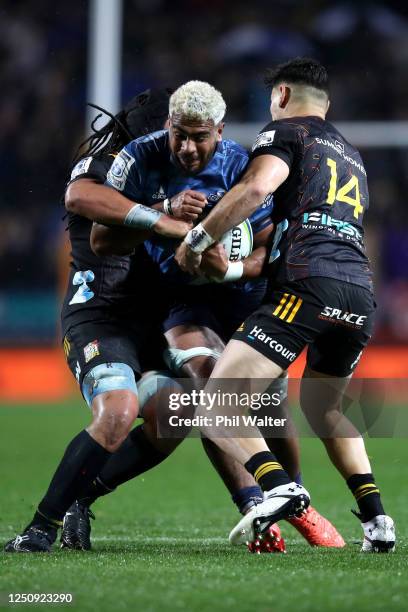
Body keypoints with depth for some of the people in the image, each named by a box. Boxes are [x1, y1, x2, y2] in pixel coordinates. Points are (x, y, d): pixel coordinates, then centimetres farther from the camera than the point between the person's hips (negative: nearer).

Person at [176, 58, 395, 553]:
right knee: (322, 407, 29)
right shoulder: (352, 157, 33)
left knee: (217, 404, -9)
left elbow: (257, 188, -11)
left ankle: (278, 486, -32)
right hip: (361, 295, 7)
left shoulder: (286, 132, 10)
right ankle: (376, 519, 14)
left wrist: (196, 239, -2)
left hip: (308, 286, -7)